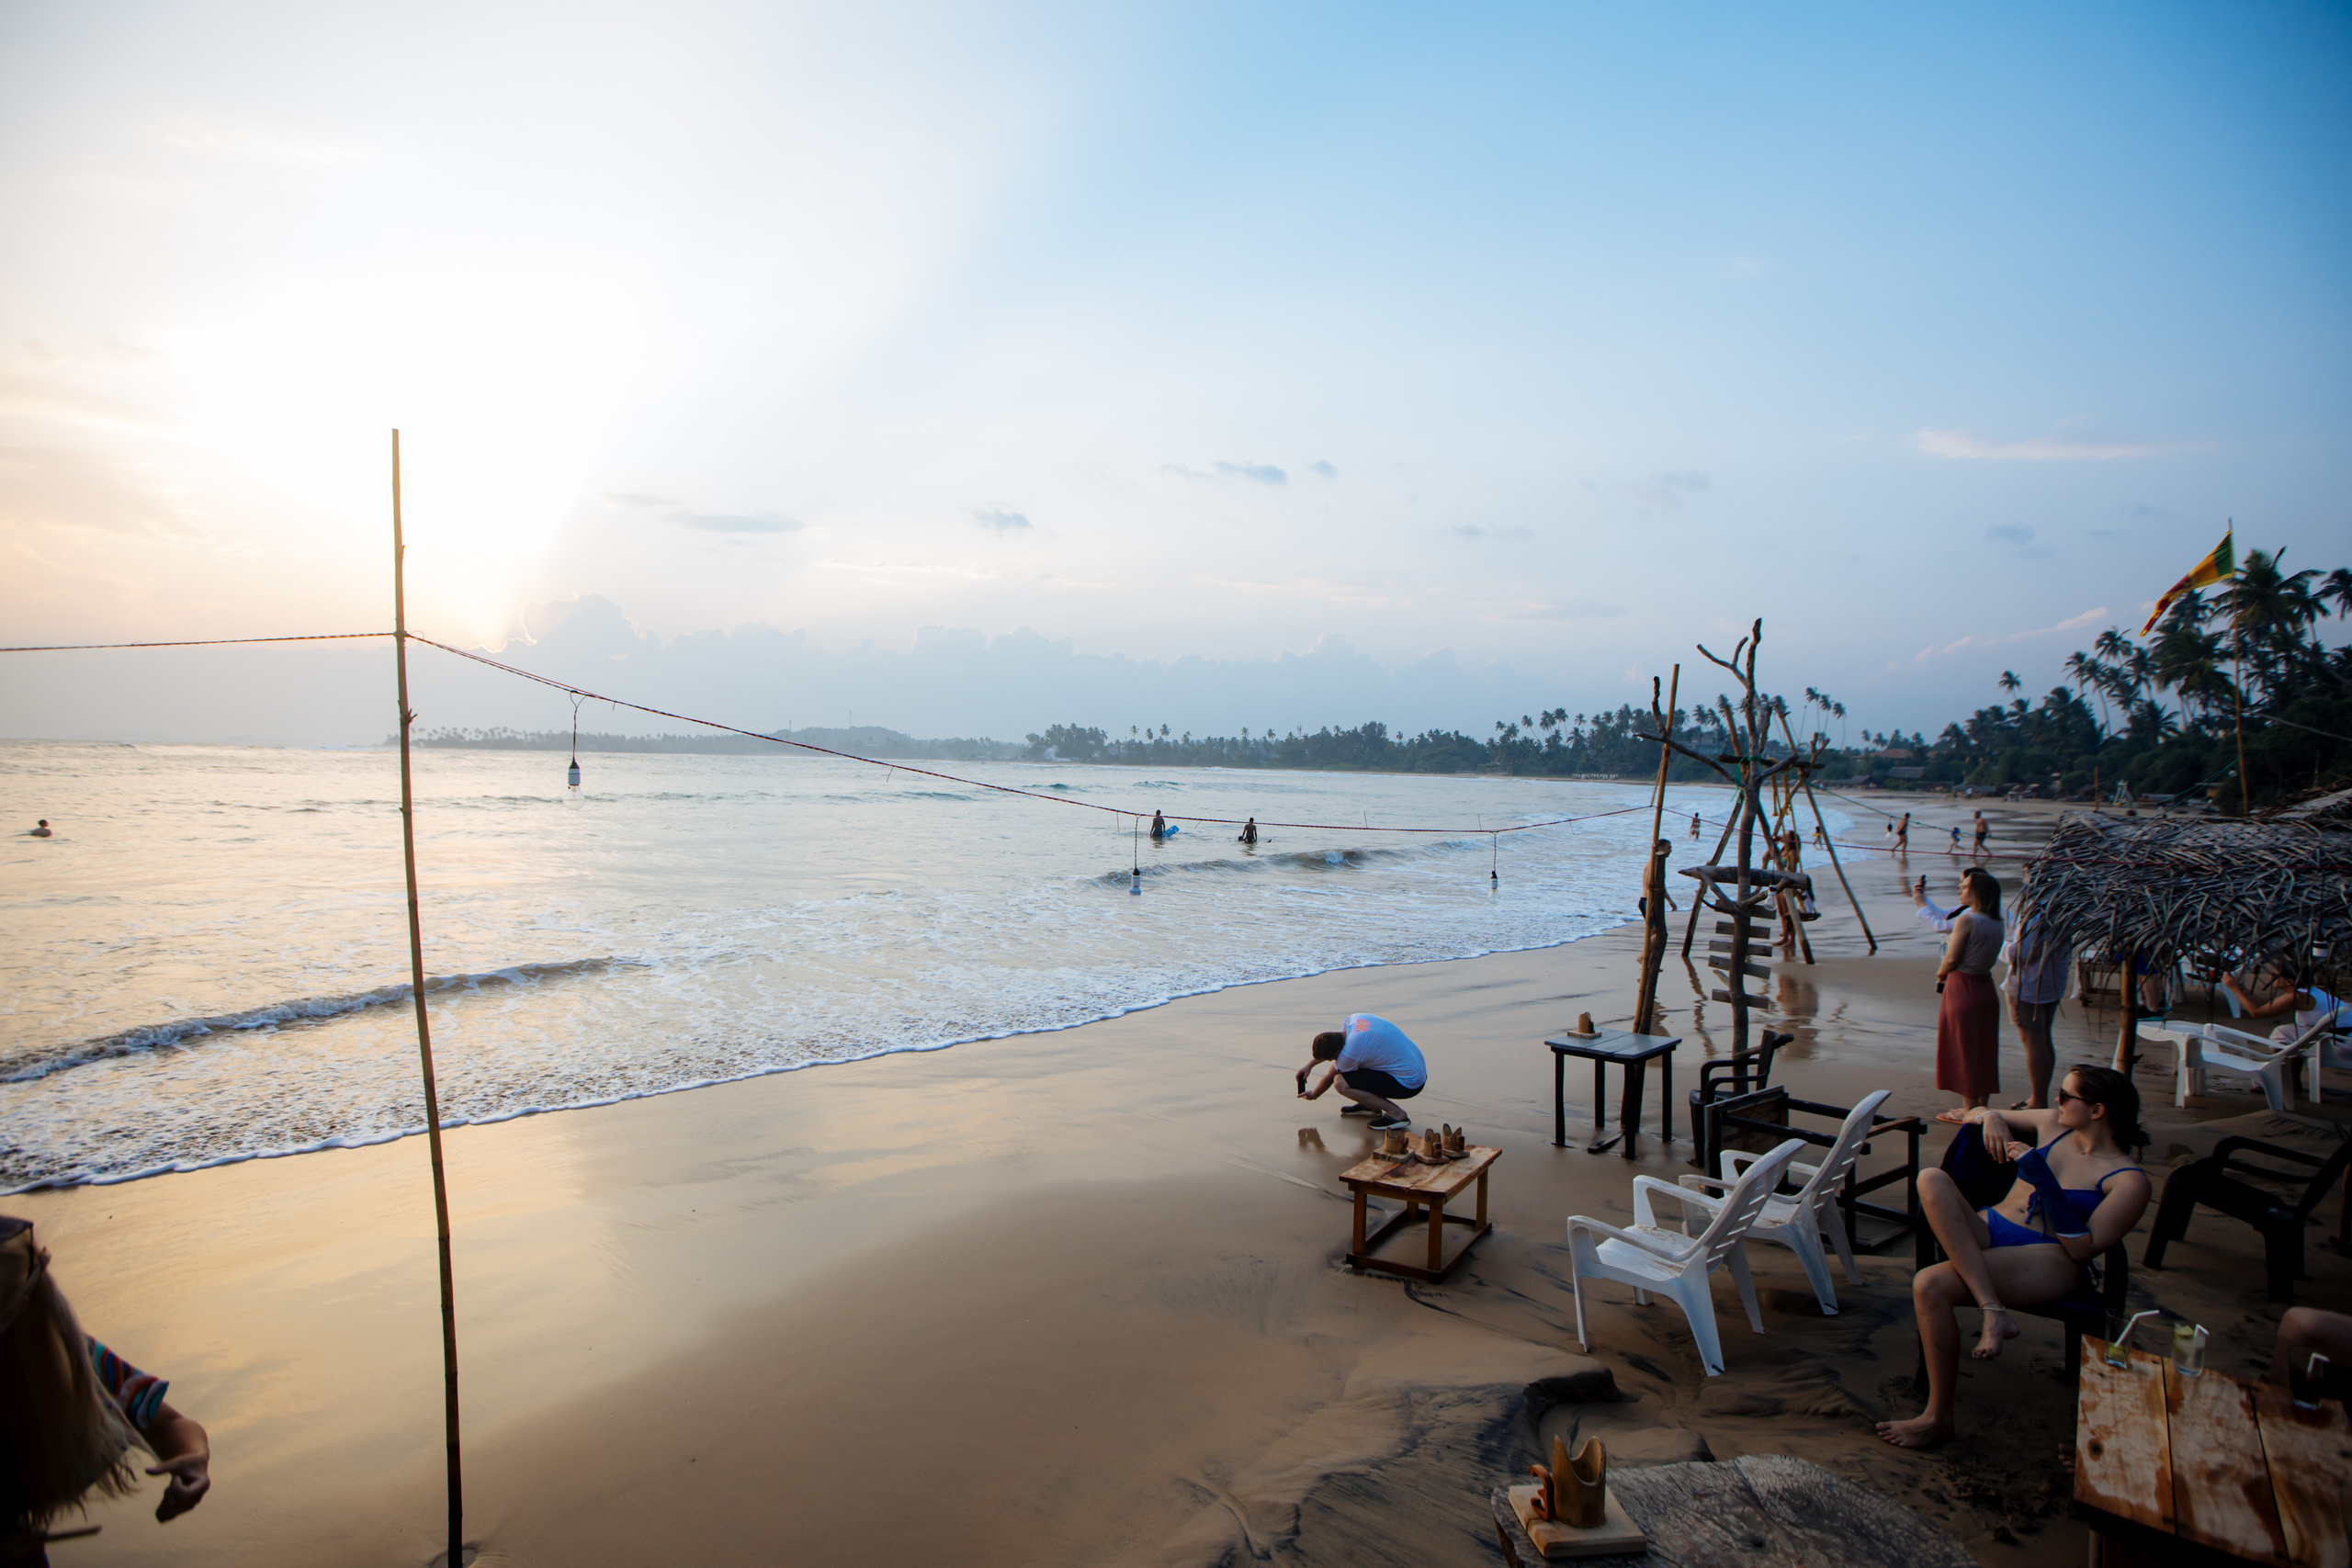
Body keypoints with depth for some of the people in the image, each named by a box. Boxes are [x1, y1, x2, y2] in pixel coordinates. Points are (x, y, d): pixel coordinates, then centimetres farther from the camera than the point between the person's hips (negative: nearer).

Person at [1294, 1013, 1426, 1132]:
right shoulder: (1353, 1019, -4)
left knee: (1341, 1083, -16)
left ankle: (1395, 1112, -10)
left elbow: (1330, 1078, -2)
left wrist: (1314, 1095, 16)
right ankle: (1371, 1105, 18)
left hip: (1408, 1084, -9)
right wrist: (1309, 1065, 19)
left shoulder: (1350, 1053, -24)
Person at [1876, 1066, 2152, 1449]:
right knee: (1931, 1180, -29)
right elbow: (1974, 1114, 33)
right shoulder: (2052, 1125, 18)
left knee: (1930, 1285, -33)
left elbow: (2082, 1248, -11)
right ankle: (1993, 1312, -34)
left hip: (2048, 1258, -6)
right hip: (1989, 1231, 6)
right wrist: (1990, 1117, 8)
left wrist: (2043, 1179, -17)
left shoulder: (2129, 1181, 1)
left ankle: (1938, 1417, -16)